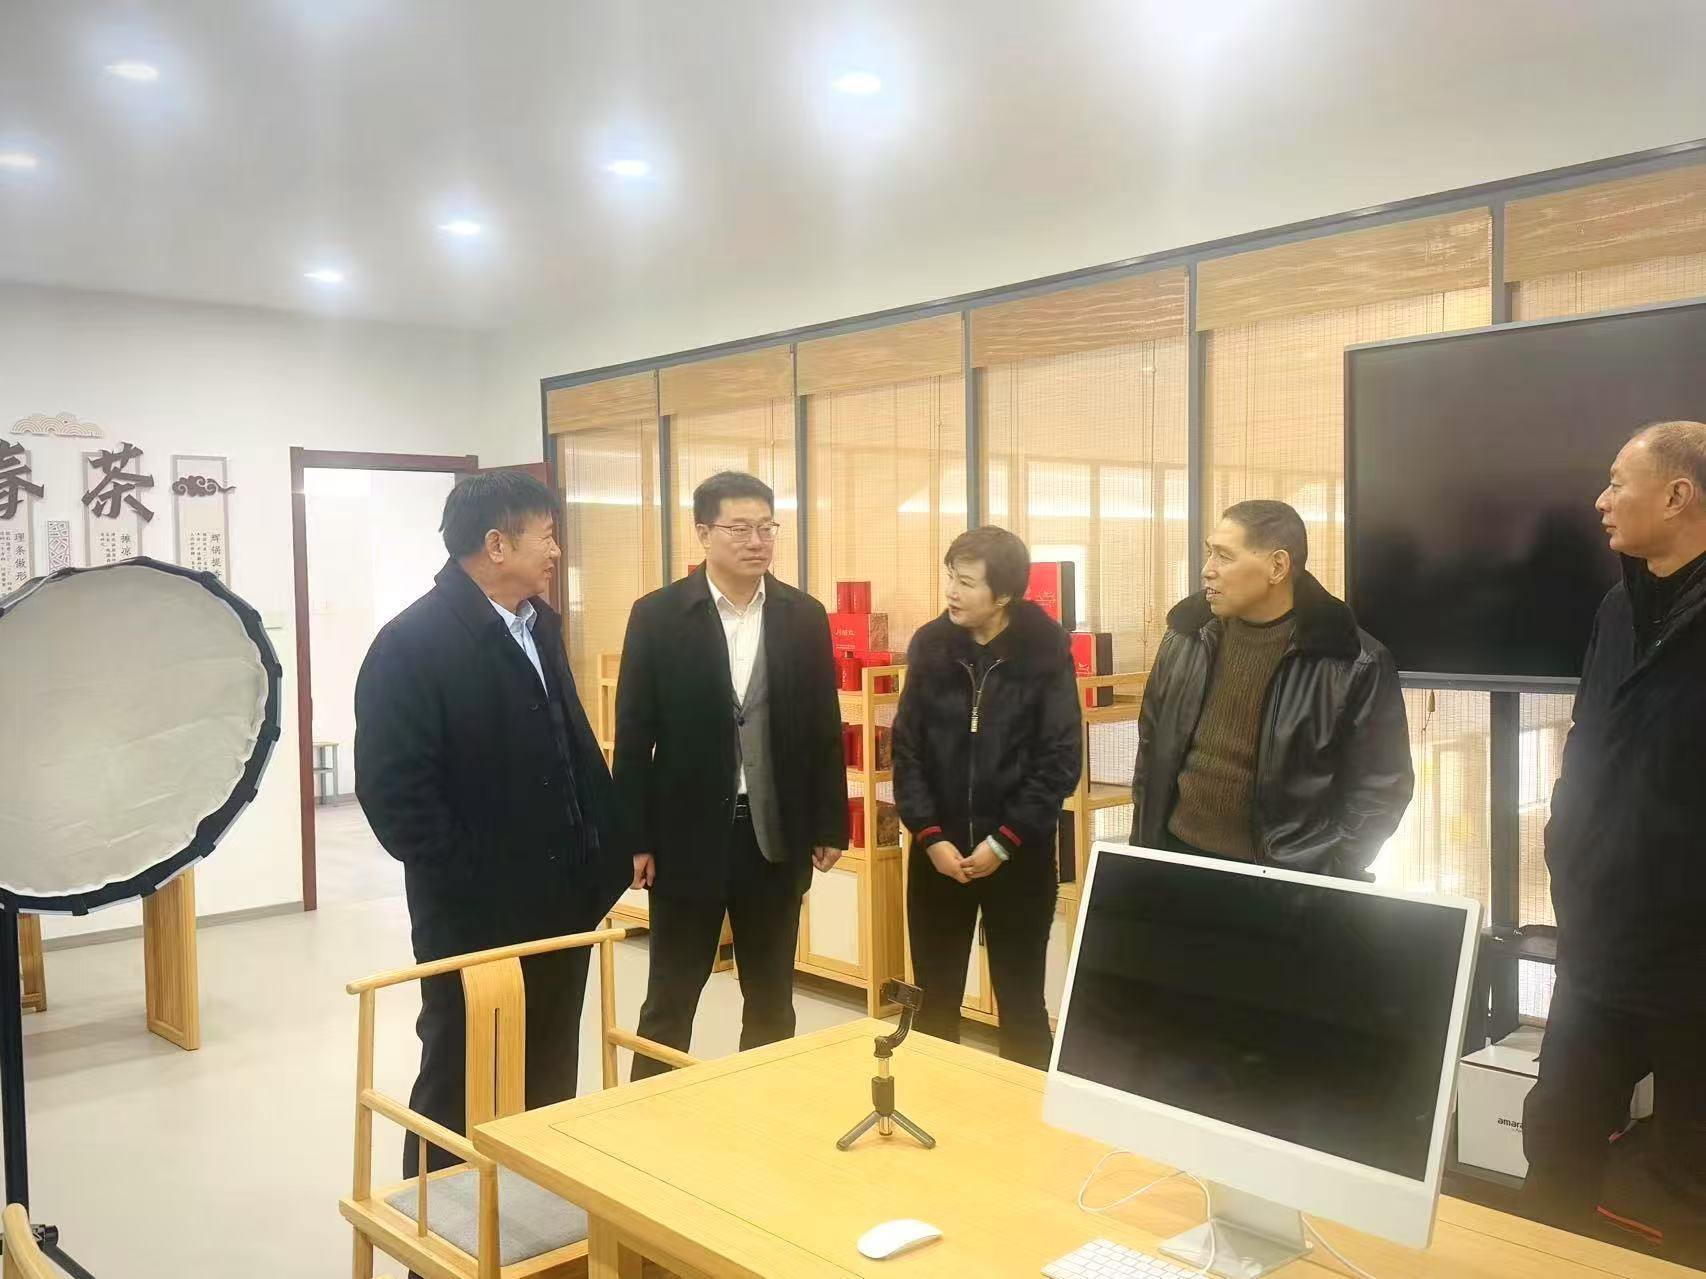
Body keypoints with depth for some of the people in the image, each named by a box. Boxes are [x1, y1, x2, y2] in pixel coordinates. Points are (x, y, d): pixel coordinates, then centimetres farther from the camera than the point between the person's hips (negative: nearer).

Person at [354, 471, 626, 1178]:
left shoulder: (540, 623, 9)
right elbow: (391, 789, -20)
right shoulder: (412, 642, -16)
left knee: (550, 1079, 19)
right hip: (476, 913, -7)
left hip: (562, 900, 7)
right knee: (460, 1081, 10)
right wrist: (469, 891, -17)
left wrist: (604, 855, 7)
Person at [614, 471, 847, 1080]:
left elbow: (825, 727, 5)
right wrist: (634, 838, -7)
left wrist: (830, 826, 3)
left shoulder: (804, 616, 3)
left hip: (777, 835, 3)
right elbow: (634, 735, -4)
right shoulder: (657, 615, -5)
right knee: (669, 999, 8)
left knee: (772, 998, 14)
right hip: (688, 833, -2)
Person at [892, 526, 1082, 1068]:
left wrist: (1004, 841, -11)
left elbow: (1061, 760, -7)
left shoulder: (1046, 651, -7)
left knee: (1021, 1002, 9)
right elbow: (906, 749, 2)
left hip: (1019, 854, -2)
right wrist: (930, 835, -8)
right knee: (935, 1001, 12)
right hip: (938, 850, 2)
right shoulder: (930, 645, 0)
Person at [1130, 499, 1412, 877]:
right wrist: (1142, 851, 6)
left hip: (1284, 880, -4)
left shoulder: (1353, 663, -13)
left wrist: (1320, 882, -14)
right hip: (1174, 859, 4)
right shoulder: (1187, 640, 1)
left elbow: (1380, 787, -9)